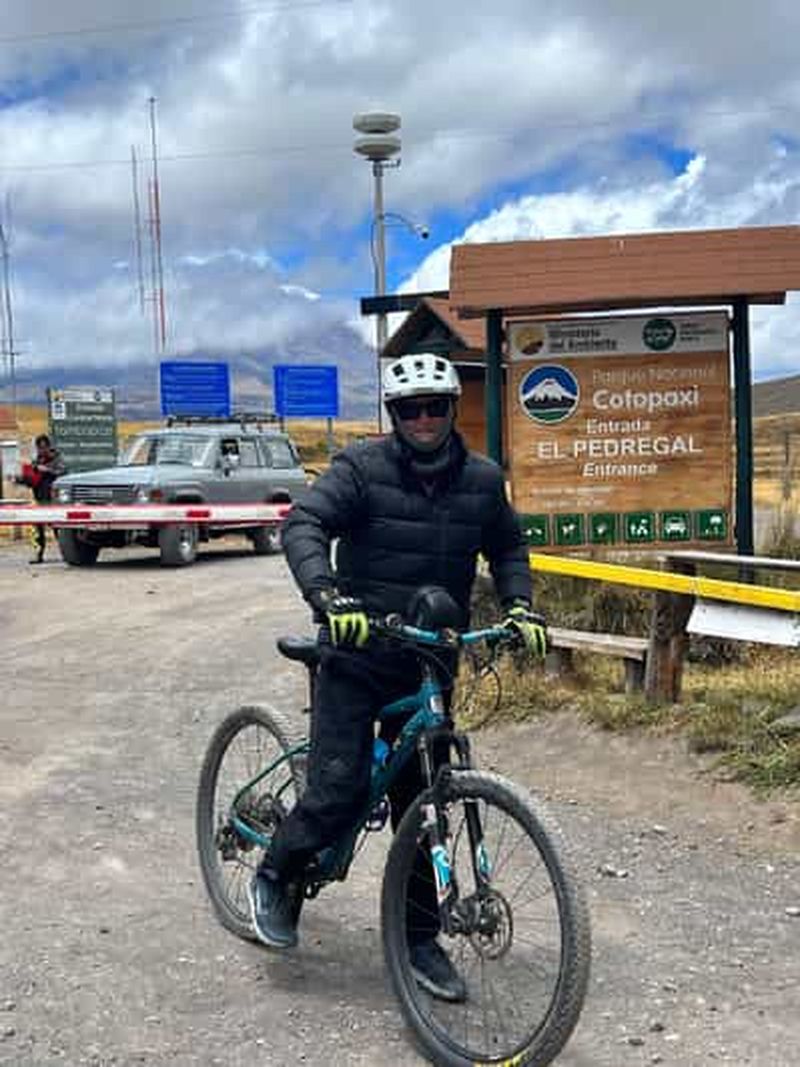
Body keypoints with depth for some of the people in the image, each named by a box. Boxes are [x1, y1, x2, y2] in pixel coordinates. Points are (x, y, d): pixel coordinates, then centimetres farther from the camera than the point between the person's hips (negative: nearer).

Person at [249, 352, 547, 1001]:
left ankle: (420, 940, 22)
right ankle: (275, 877, 21)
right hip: (358, 655, -4)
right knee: (340, 791, -9)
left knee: (421, 802, 8)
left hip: (430, 663, 4)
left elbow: (508, 547, 18)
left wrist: (520, 606, -1)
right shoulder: (363, 468, -9)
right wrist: (328, 596, -37)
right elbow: (303, 525, -20)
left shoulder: (482, 479, 4)